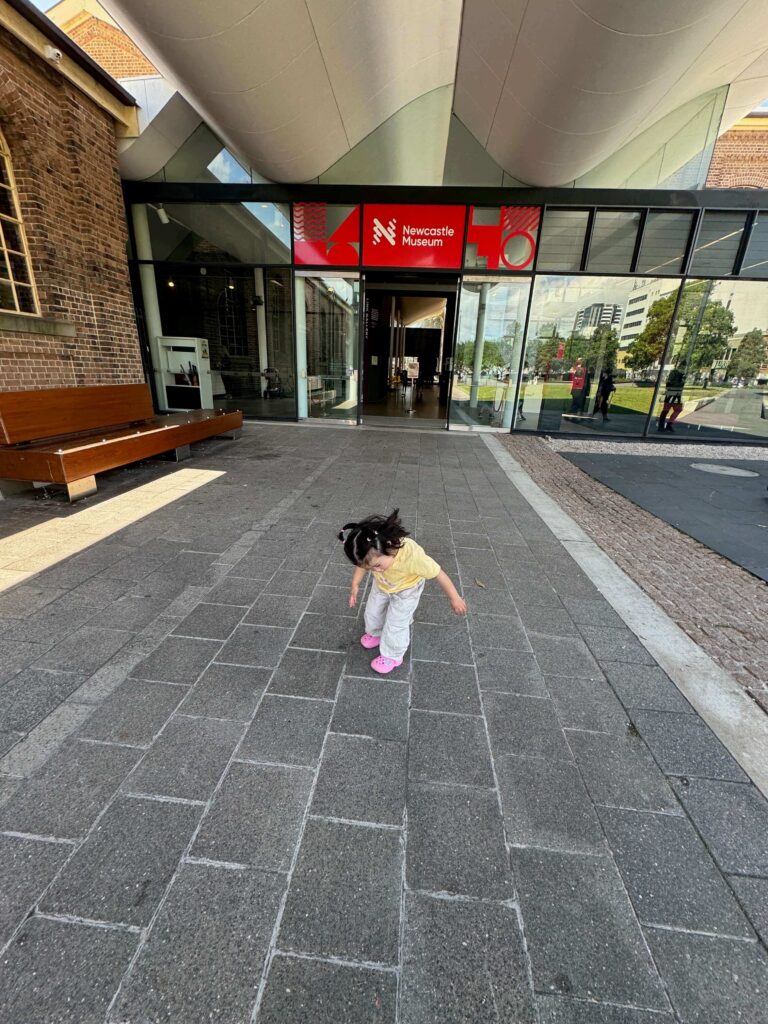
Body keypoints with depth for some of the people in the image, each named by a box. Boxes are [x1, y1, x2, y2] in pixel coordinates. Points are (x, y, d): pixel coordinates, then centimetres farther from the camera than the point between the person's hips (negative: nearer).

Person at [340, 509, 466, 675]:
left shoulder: (413, 555, -47)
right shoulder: (372, 551, -35)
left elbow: (438, 574, -32)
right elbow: (362, 564, -9)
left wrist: (455, 599, -20)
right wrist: (355, 586, -16)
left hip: (406, 590, -4)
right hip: (381, 585, 5)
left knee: (395, 625, 4)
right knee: (372, 612, 20)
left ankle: (393, 656, 32)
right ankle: (376, 633, 52)